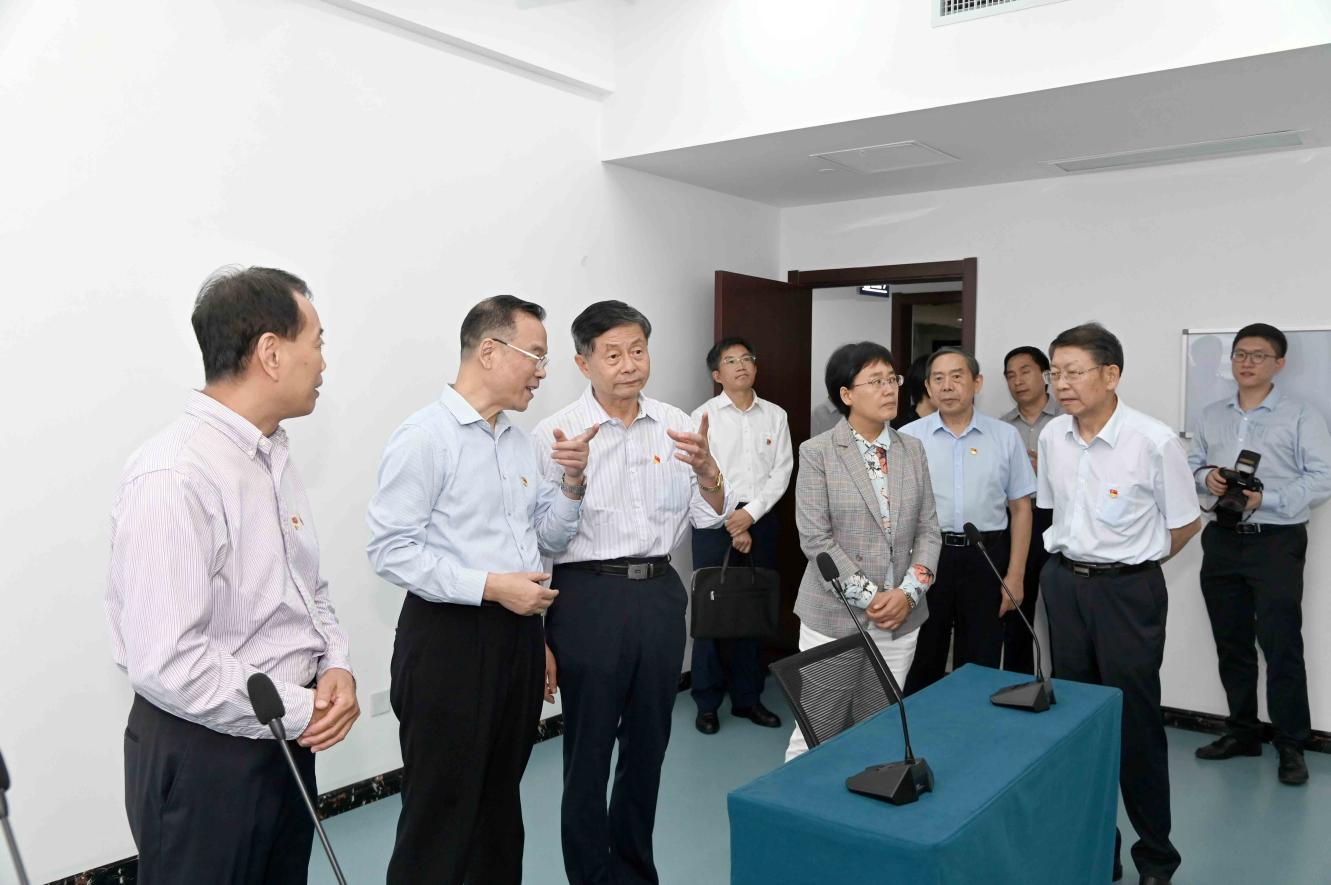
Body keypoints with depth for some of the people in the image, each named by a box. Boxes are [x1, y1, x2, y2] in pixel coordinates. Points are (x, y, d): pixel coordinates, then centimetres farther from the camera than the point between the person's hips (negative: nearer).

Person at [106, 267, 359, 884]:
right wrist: (300, 710, -17)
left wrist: (336, 666, -5)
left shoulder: (274, 457, 6)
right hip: (202, 757, -8)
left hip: (286, 738, 8)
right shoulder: (171, 478, -23)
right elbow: (164, 662, -27)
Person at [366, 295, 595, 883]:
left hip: (518, 634, 7)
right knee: (441, 813, 3)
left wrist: (571, 481, -2)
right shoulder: (425, 437, -13)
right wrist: (491, 586, -21)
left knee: (501, 802, 19)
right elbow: (390, 548, -18)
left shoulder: (519, 440, 10)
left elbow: (550, 539, 16)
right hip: (449, 638, -7)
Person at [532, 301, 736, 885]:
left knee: (648, 747, 18)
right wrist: (536, 638, -7)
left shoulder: (675, 426, 4)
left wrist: (706, 470, -19)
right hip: (589, 595, -4)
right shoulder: (556, 434, -8)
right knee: (588, 752, 8)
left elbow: (711, 517, 3)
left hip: (659, 591, 5)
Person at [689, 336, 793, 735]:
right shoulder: (703, 416, -1)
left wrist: (749, 514, -10)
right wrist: (731, 526, -10)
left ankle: (747, 697, 20)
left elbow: (782, 471, 2)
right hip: (715, 520, -3)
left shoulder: (775, 415, 8)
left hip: (760, 519, 3)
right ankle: (707, 702, 12)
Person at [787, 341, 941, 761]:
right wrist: (869, 597, -14)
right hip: (835, 617, -4)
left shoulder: (913, 449, 8)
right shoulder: (817, 452, -6)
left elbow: (928, 530, 6)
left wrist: (909, 592, -8)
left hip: (901, 617, 4)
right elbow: (815, 539, -11)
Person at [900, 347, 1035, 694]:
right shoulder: (908, 438, 1)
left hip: (985, 560, 1)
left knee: (980, 668, 10)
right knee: (921, 667, 11)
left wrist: (1015, 576, 1)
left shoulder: (1005, 437, 3)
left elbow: (1020, 509, 5)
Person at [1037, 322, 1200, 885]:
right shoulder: (1052, 437, 0)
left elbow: (1185, 523, -3)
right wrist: (1075, 557, 14)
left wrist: (1131, 564, 5)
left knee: (1136, 724, 3)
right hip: (1064, 583, 5)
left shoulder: (1155, 441, -16)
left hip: (1129, 591, -5)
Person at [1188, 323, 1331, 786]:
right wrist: (1206, 477, -5)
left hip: (1276, 543, -5)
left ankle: (1291, 745, 11)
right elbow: (1191, 464, 17)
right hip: (1222, 540, 5)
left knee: (1281, 645, -3)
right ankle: (1241, 731, 26)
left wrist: (1266, 498, -20)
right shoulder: (1212, 415, 13)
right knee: (1231, 643, 13)